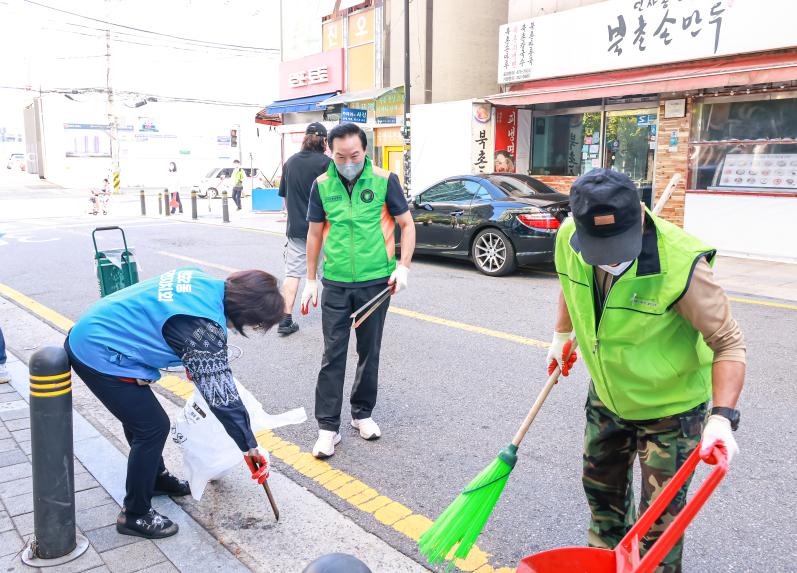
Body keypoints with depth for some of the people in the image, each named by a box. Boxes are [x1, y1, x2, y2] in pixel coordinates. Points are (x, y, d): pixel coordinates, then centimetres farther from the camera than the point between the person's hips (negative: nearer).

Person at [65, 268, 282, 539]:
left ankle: (156, 478, 43)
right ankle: (135, 515, 14)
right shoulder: (204, 327, -27)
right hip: (99, 356, -9)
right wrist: (250, 447, -16)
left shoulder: (204, 282, -3)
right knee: (153, 427, -2)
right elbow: (221, 394, -25)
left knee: (139, 414, 23)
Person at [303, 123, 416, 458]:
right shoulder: (321, 185, 1)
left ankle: (362, 413, 30)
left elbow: (407, 224, 1)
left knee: (370, 352, 12)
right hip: (335, 284, 1)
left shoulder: (384, 180, -5)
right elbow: (315, 233, 9)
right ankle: (328, 427, 10)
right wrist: (311, 280, 9)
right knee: (333, 355, 1)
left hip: (376, 282, 0)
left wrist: (403, 267, -10)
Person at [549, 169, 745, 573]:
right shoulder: (569, 238, -20)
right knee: (601, 490, 23)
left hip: (670, 407, -5)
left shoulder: (681, 264, -35)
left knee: (660, 519, 4)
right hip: (606, 398, 5)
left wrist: (723, 416, -34)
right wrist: (562, 334, 16)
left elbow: (728, 342, -23)